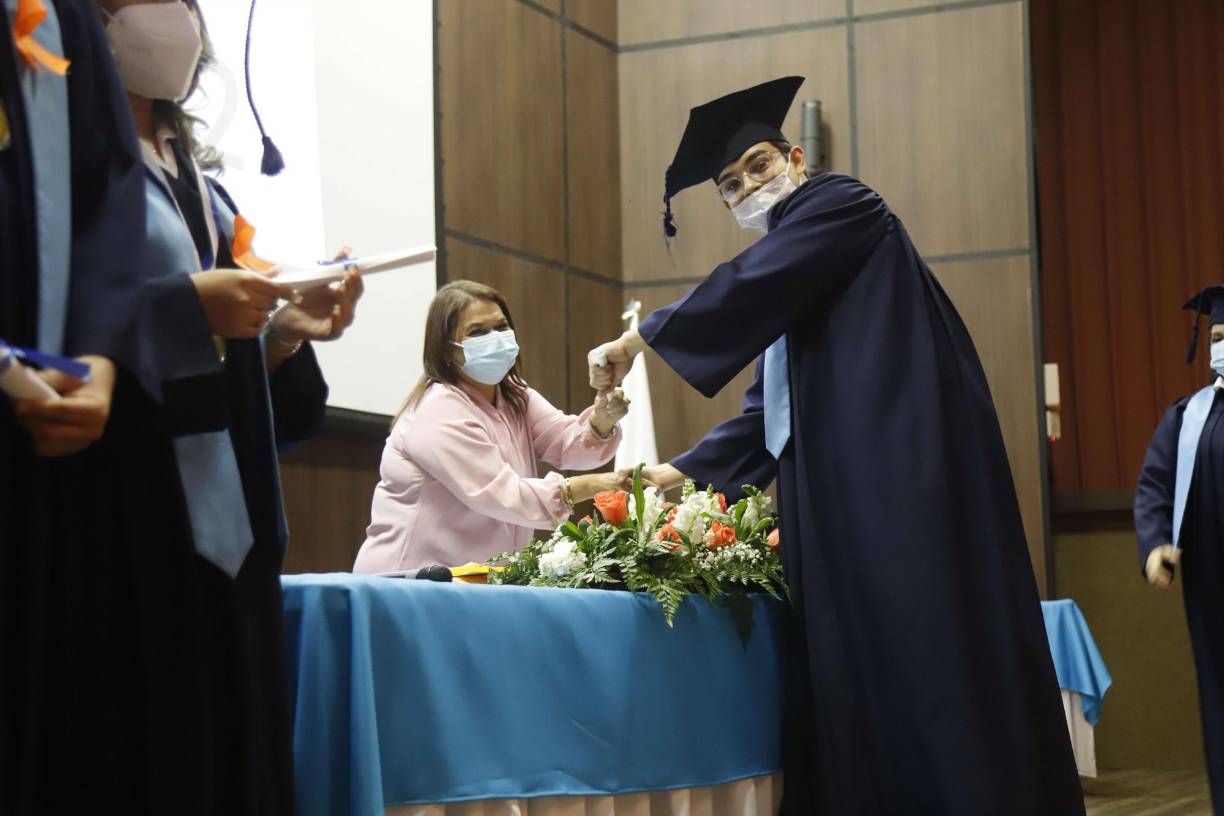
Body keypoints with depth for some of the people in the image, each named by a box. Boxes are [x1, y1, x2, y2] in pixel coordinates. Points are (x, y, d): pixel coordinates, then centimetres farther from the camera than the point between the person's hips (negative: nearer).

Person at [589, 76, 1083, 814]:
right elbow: (764, 419, 27)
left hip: (899, 471, -9)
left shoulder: (839, 202, 2)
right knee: (857, 678, 3)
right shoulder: (786, 293, 28)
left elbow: (749, 287, -13)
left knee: (915, 654, -14)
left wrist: (637, 340, -6)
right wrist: (679, 472, 20)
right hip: (842, 493, 9)